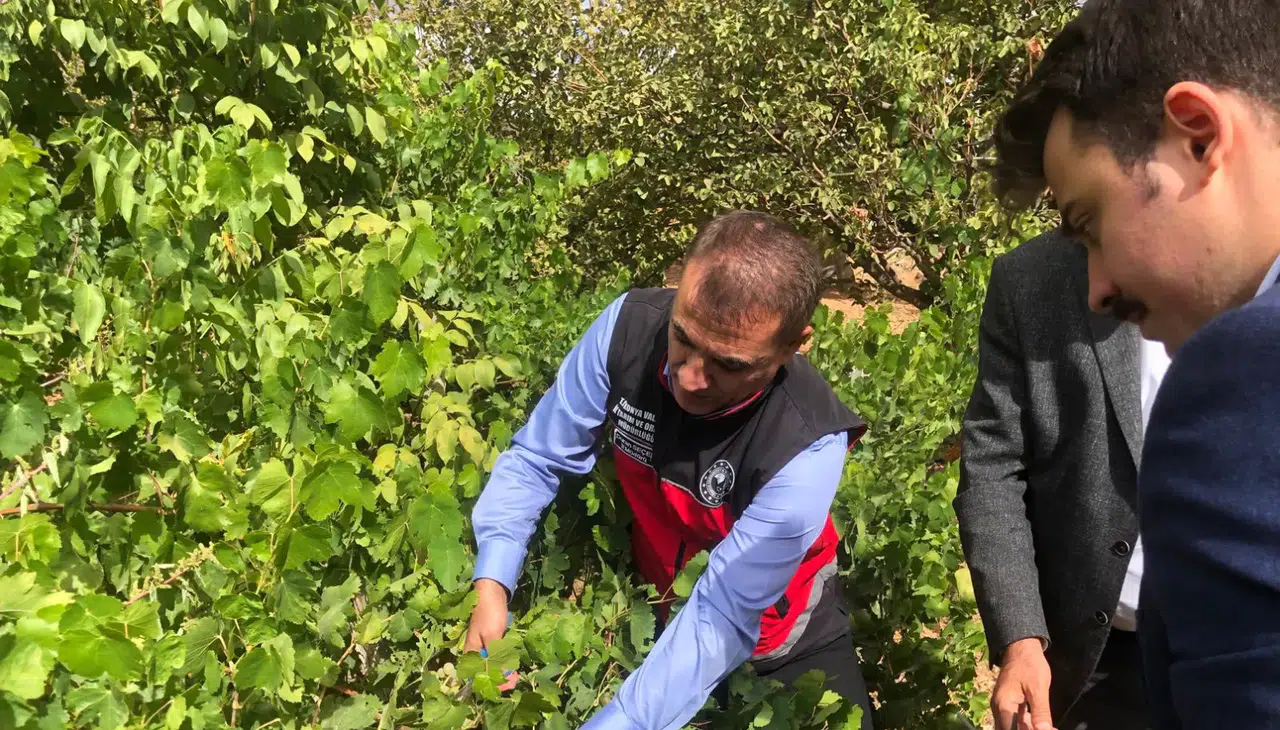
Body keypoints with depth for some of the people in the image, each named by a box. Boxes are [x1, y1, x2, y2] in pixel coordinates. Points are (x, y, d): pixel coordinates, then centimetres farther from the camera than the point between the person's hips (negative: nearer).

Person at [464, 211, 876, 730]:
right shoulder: (630, 326, -25)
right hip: (648, 599, 2)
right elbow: (537, 459, -14)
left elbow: (720, 622, -33)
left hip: (774, 636, -2)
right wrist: (492, 587, -26)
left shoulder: (808, 449, -34)